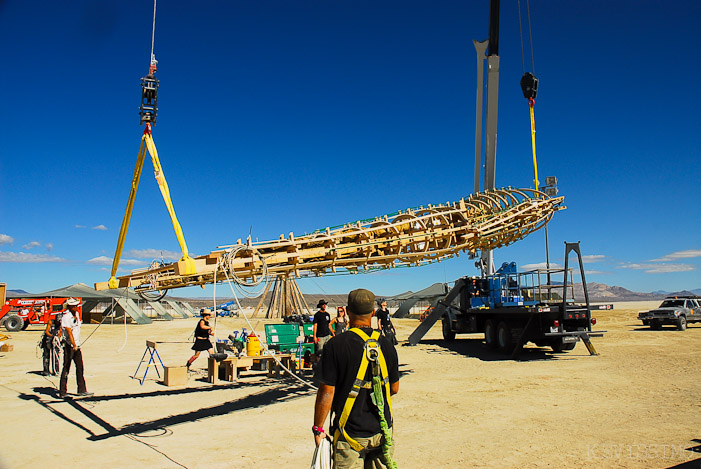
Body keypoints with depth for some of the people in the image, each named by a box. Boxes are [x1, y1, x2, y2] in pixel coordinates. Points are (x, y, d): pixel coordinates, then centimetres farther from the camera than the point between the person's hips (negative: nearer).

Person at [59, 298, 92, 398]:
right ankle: (62, 392, 9)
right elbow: (69, 332, -24)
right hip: (69, 345, -7)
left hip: (77, 345, 8)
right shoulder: (66, 317, -15)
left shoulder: (77, 314, 10)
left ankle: (82, 390, 10)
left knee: (80, 367, 7)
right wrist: (74, 345, -32)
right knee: (66, 369, -1)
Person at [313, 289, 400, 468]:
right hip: (382, 431, 4)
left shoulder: (337, 345, -15)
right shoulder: (386, 344, -3)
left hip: (350, 434, -3)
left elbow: (326, 392, -14)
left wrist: (318, 428, -3)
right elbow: (394, 389, 8)